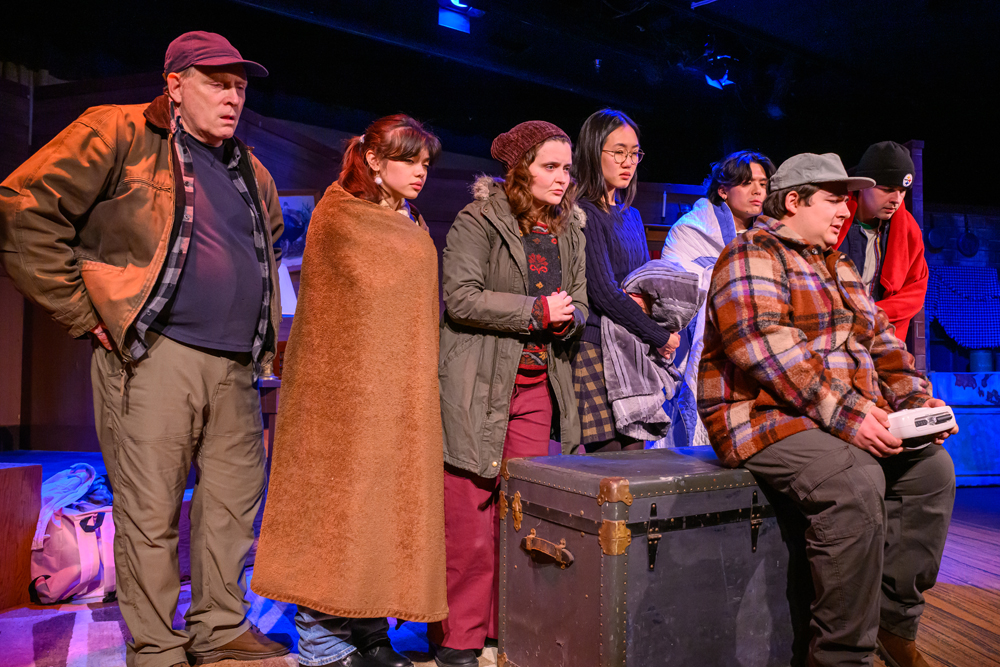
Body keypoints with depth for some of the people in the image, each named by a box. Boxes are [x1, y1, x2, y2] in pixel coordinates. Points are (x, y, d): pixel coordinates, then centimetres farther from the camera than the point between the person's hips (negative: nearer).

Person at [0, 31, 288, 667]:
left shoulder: (252, 172, 19)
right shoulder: (118, 133, -1)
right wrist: (89, 313, -10)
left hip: (236, 366, 7)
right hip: (154, 357, -6)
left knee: (235, 501, 12)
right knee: (151, 514, -1)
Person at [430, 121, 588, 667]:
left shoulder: (569, 230, 16)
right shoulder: (479, 219, -4)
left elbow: (578, 306, 19)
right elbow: (461, 298, -14)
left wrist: (567, 317, -5)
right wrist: (537, 310, -13)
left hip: (539, 386, 6)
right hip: (479, 389, -6)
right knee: (468, 520, -3)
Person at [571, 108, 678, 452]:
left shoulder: (631, 214, 19)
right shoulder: (584, 213, -7)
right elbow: (603, 291, -15)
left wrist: (664, 330, 4)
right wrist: (659, 336, -9)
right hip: (595, 347, -8)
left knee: (634, 452, 5)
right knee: (608, 453, -8)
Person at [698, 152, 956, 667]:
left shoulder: (839, 267, 23)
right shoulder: (752, 256, -7)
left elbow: (880, 339, 20)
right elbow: (764, 344, -22)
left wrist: (916, 401, 3)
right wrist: (843, 412, -27)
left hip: (854, 416, 9)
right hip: (767, 414, -9)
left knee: (932, 466, -5)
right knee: (855, 481, -30)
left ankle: (894, 624, 6)